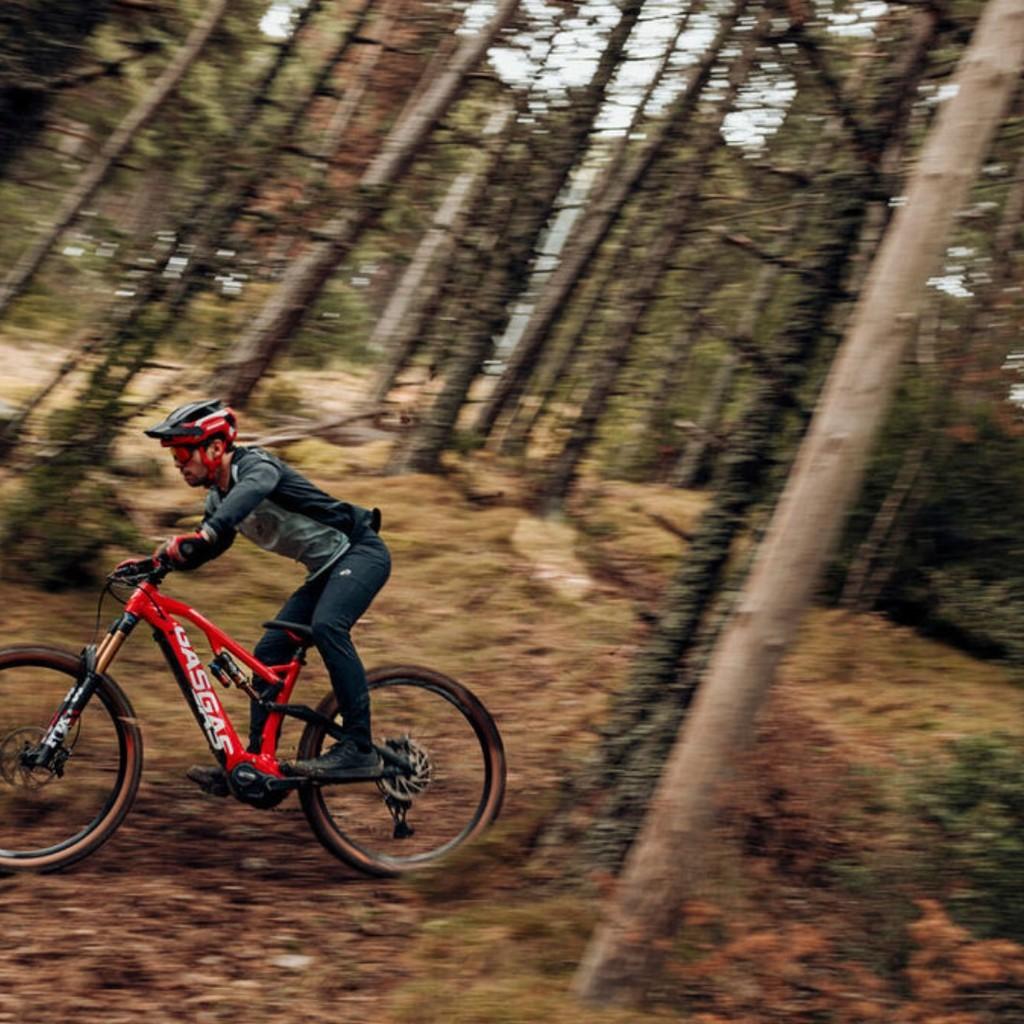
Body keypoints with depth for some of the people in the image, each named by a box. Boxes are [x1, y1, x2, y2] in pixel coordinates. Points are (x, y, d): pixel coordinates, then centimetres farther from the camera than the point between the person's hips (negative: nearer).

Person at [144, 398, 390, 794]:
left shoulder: (255, 464, -19)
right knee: (269, 653, 2)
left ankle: (359, 749, -32)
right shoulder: (219, 498, 9)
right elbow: (202, 551, 17)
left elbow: (252, 489, -43)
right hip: (326, 569, 10)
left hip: (360, 551, -10)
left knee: (325, 626, -33)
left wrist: (203, 535, -58)